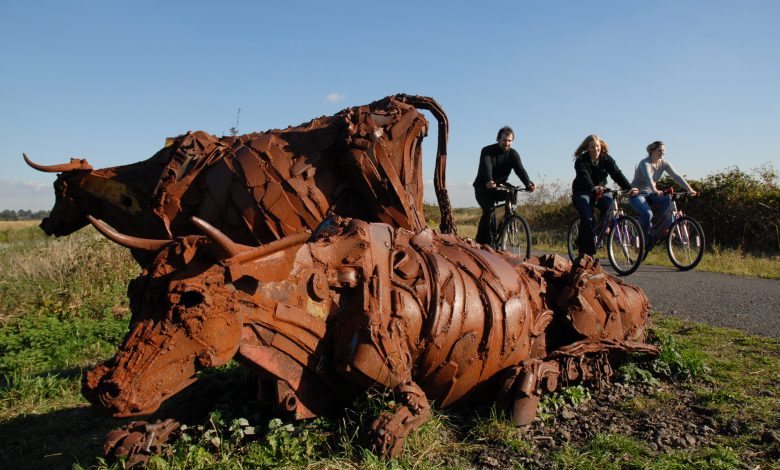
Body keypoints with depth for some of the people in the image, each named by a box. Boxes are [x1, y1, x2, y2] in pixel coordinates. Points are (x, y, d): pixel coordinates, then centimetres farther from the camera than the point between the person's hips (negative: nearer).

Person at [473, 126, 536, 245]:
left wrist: (528, 183, -42)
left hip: (499, 187, 4)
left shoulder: (513, 154, -6)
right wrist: (489, 182, -55)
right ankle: (482, 242, -20)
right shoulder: (487, 151, -16)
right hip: (483, 188, -4)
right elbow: (486, 167, -34)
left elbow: (520, 170, -22)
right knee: (489, 210, -26)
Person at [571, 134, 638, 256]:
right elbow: (585, 177, -31)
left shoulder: (606, 159, -2)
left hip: (600, 192, 3)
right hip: (582, 193, -3)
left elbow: (617, 174, -16)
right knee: (587, 219, -25)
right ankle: (585, 252, -19)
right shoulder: (581, 161, -13)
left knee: (610, 201, -30)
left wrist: (629, 188, -32)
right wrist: (594, 189, -51)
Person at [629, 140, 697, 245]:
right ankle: (645, 239, -10)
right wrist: (655, 191, -57)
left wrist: (689, 189, -26)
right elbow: (648, 178, -39)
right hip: (637, 194, -6)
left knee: (668, 200, -25)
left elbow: (676, 176, -12)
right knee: (647, 214, -31)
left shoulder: (664, 163, -2)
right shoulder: (645, 163, -20)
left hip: (650, 193, 6)